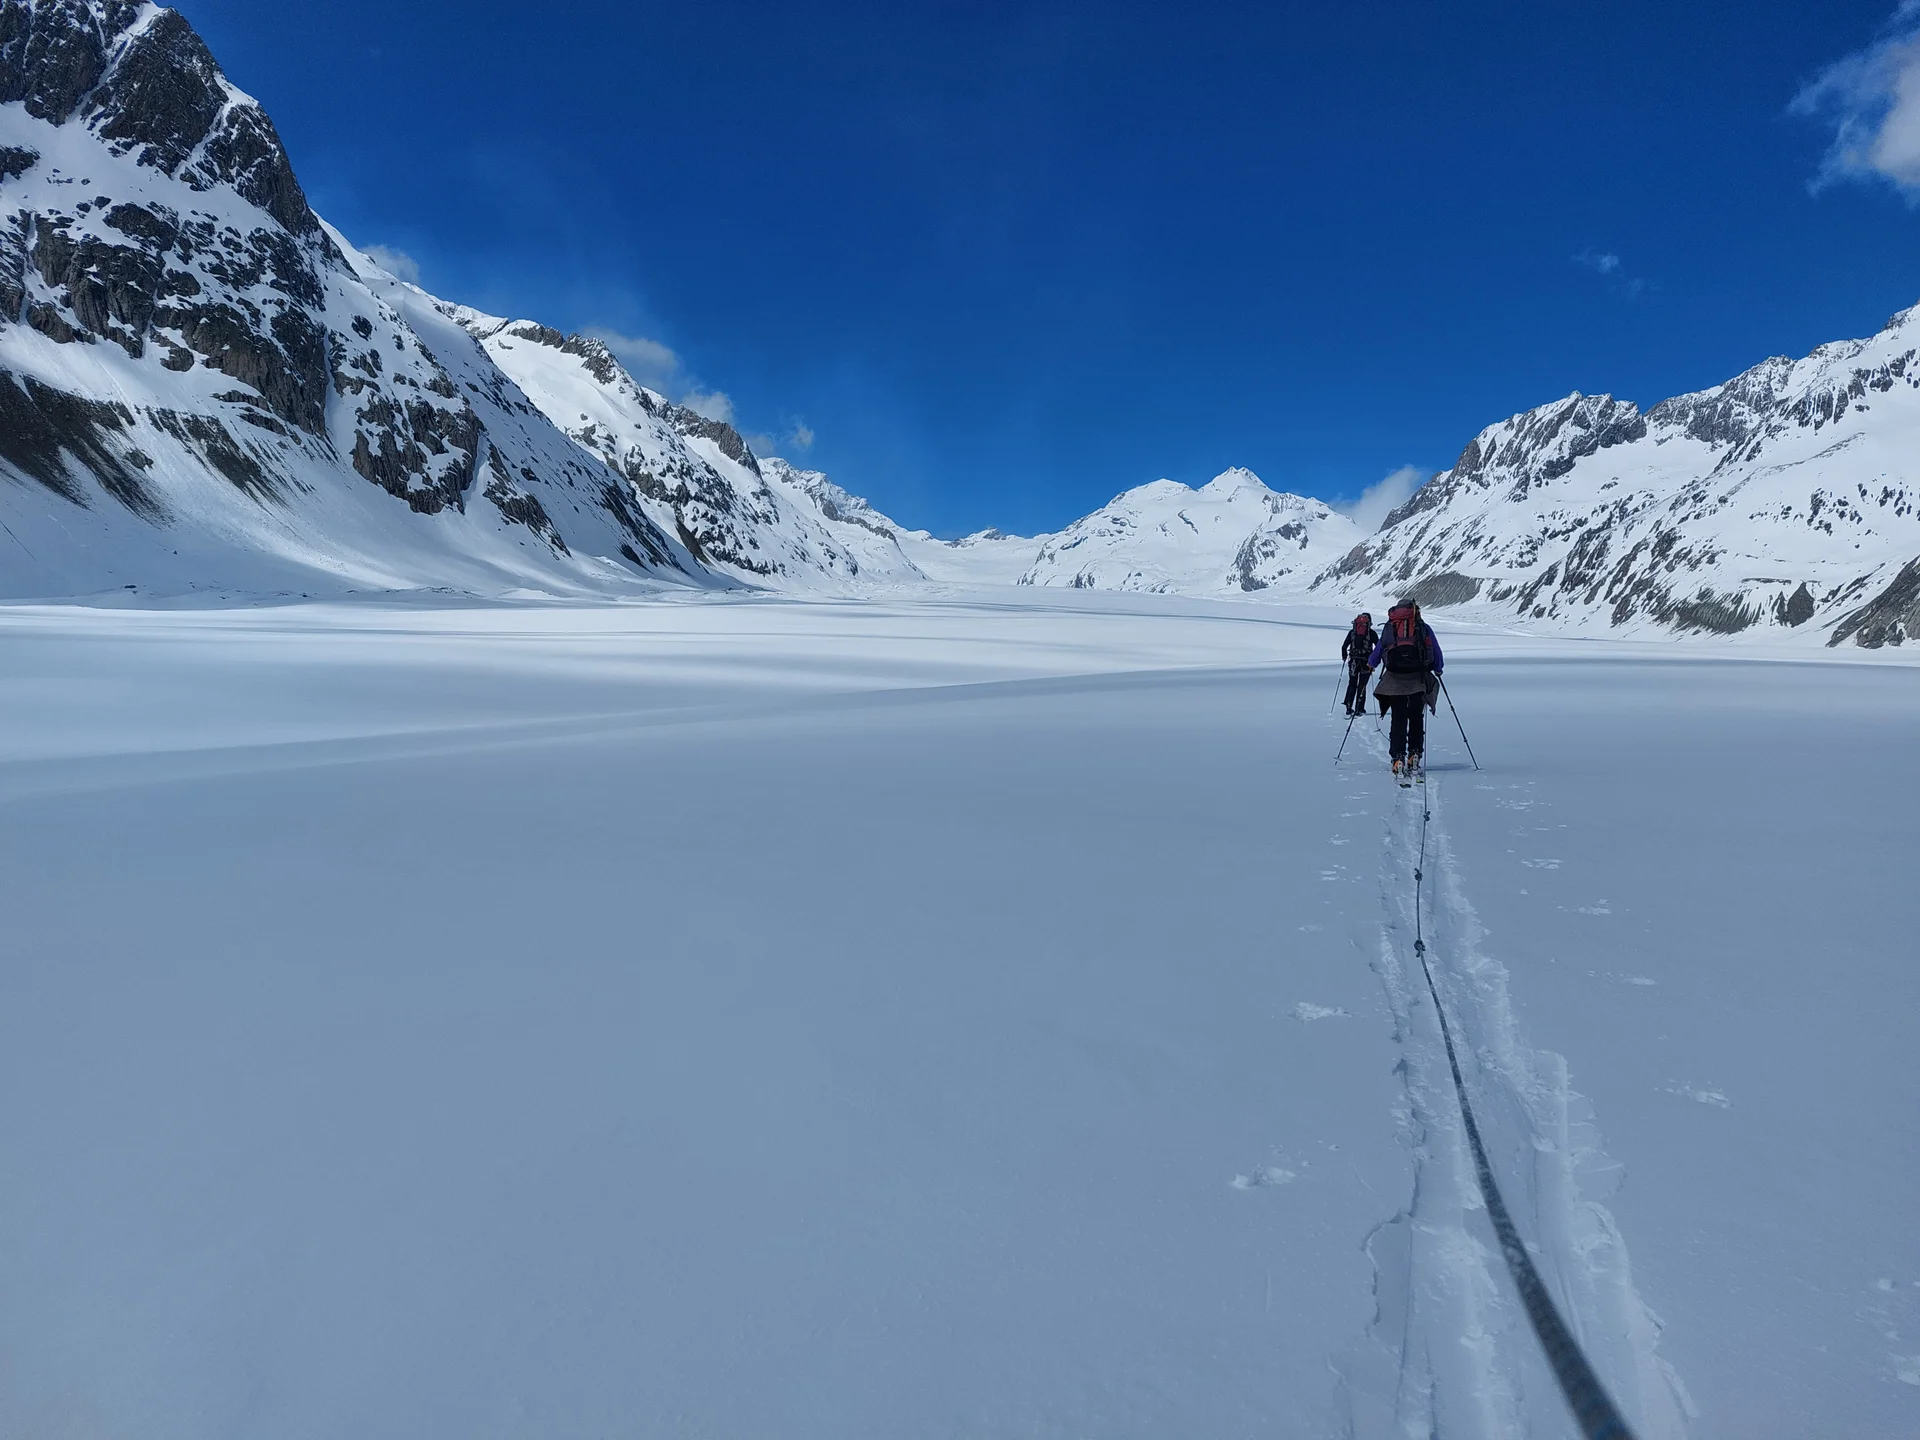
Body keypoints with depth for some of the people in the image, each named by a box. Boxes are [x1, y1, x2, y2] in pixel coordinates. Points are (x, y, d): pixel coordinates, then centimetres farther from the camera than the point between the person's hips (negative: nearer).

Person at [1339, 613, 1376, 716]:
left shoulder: (1352, 632, 4)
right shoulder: (1371, 633, -3)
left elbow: (1344, 646, 6)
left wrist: (1344, 657, 22)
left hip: (1353, 662, 2)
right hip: (1366, 662, -2)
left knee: (1352, 685, 13)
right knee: (1362, 686, 4)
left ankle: (1349, 708, 9)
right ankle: (1359, 709, 1)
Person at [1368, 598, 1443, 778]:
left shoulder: (1388, 628, 13)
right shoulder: (1424, 628, 10)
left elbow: (1374, 659, 18)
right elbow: (1438, 659, 12)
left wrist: (1370, 663, 41)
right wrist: (1438, 670, 33)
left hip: (1394, 680, 0)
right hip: (1419, 679, 0)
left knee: (1398, 719, 4)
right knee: (1416, 719, 13)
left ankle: (1398, 759, -8)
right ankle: (1415, 755, 4)